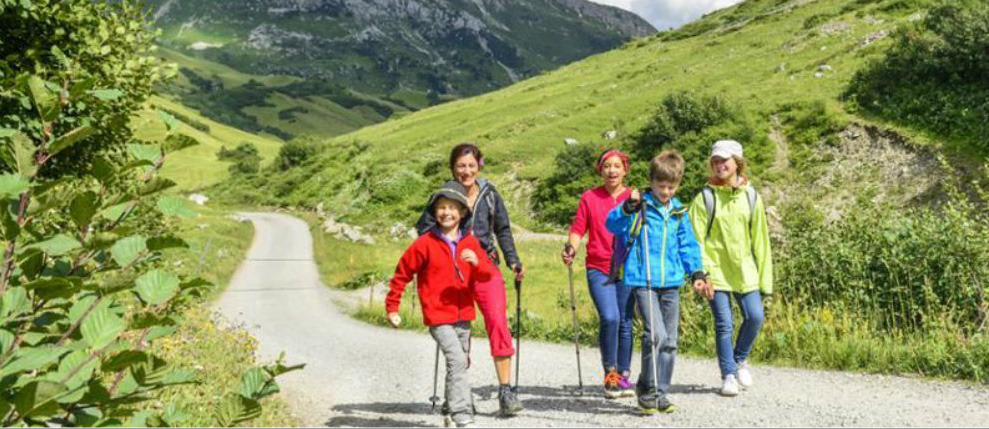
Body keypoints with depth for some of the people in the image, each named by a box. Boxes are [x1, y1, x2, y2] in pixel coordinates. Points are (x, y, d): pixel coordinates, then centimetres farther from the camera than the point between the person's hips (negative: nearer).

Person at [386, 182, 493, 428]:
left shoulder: (470, 242, 5)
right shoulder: (425, 243, -8)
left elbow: (487, 275, 0)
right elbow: (402, 274, -1)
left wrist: (477, 262, -22)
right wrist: (392, 308, 1)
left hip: (463, 315, 6)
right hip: (438, 316, -5)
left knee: (461, 364, 16)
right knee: (457, 361, -19)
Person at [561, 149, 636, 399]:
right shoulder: (589, 198, 6)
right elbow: (578, 229, 5)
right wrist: (571, 247, -12)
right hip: (598, 269, -1)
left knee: (625, 322, 4)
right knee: (609, 317, -18)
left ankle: (623, 375, 21)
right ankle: (610, 372, 1)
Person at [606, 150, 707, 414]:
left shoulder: (678, 212, 12)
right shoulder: (639, 207, -2)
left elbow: (687, 244, 20)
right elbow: (612, 224, -14)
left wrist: (696, 272, 11)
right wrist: (627, 208, -31)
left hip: (671, 283, 6)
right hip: (643, 281, -5)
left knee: (669, 340, 9)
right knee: (655, 335, -16)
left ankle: (660, 393, 21)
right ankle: (647, 390, 1)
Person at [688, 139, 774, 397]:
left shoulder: (751, 197, 7)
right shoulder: (705, 198, -2)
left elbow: (760, 239, 9)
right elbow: (696, 240, -6)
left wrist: (764, 277, 7)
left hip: (745, 272, 3)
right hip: (716, 271, -2)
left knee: (755, 317, -5)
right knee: (724, 324, -2)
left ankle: (740, 359, 23)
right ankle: (728, 375, 14)